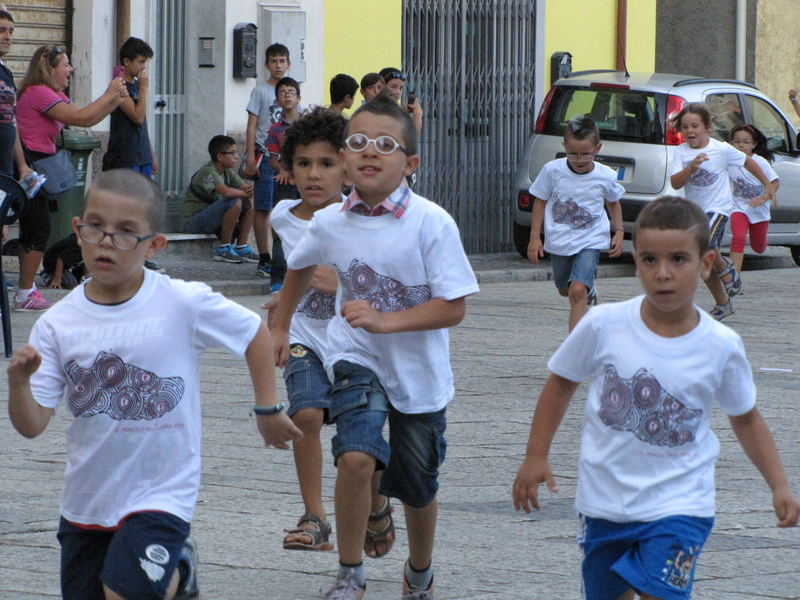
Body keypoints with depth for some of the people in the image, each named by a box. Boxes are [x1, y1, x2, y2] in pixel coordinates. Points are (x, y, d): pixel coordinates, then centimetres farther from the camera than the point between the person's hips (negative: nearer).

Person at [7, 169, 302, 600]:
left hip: (160, 494, -4)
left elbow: (254, 333, 4)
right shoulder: (58, 325, -7)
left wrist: (268, 409, 8)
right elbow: (31, 425, -8)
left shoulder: (184, 305, -13)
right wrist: (19, 382, -27)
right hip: (86, 497, 4)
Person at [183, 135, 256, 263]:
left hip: (211, 217, 9)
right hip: (194, 221, -9)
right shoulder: (208, 172, -20)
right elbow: (227, 192, -35)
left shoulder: (227, 172, 9)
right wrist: (245, 193, -17)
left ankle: (241, 247, 2)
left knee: (249, 203, 2)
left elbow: (244, 187, 8)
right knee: (235, 202, -28)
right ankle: (224, 249, -18)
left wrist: (249, 189, -17)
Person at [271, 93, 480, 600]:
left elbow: (453, 308, -20)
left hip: (419, 371, -1)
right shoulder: (330, 223, -9)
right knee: (357, 456, -25)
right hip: (358, 360, 1)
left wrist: (385, 321, -30)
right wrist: (281, 327, 22)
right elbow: (301, 267, 15)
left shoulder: (432, 224, -19)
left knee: (417, 487, 14)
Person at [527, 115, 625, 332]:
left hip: (590, 242, -3)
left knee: (577, 291, -20)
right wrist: (535, 237, -3)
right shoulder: (552, 171, -11)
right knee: (565, 290, 21)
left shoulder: (606, 177, -10)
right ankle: (590, 291, 57)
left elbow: (613, 202, 11)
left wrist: (619, 232, 3)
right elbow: (540, 203, 0)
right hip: (559, 241, 3)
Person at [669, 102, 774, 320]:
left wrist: (767, 185, 13)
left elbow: (747, 162, 5)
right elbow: (675, 183, -14)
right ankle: (723, 303, 25)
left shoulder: (722, 150, -10)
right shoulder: (681, 152, -4)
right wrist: (691, 168, -31)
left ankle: (725, 267, -1)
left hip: (718, 207, -5)